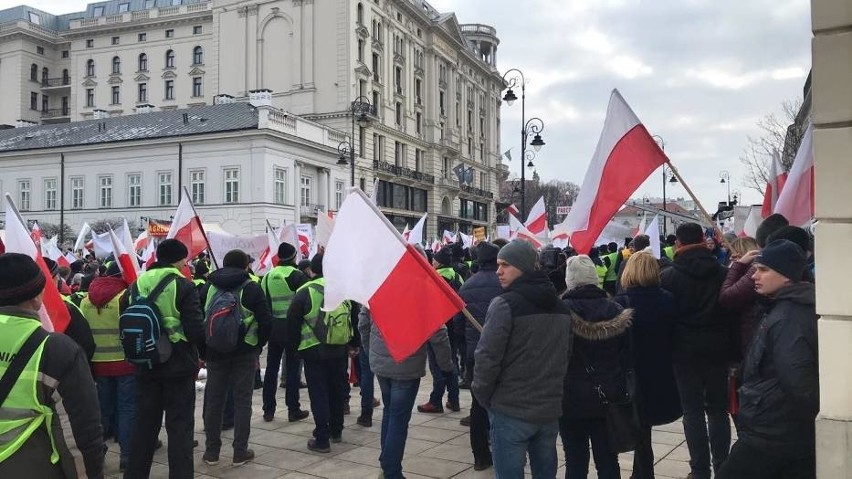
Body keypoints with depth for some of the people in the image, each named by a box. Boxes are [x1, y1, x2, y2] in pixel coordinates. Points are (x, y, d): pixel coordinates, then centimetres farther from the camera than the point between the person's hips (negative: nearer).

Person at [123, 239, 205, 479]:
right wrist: (205, 350, 2)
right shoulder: (183, 286, -12)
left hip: (146, 366, 5)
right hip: (179, 365, -5)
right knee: (179, 426, 2)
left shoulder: (136, 285, 6)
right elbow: (195, 328, -16)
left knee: (144, 424, 16)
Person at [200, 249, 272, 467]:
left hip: (214, 350, 3)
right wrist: (259, 344, 3)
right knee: (242, 400, 4)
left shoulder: (208, 287, 5)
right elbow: (266, 321, -10)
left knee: (214, 400, 11)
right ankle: (240, 452, 7)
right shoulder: (251, 288, -4)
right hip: (244, 351, -3)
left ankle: (211, 451, 16)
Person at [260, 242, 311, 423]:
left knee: (271, 368, 12)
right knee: (292, 369, 2)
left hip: (273, 328, 5)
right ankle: (293, 410, 6)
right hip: (292, 327, -5)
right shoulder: (296, 275, -11)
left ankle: (268, 410, 17)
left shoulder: (268, 276, 6)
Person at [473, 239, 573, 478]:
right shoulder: (562, 308, 9)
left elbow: (487, 357, -17)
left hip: (511, 410, -7)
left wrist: (483, 396, -3)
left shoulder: (505, 304, -14)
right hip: (550, 408, 7)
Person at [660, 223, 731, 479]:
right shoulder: (722, 273, -1)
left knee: (693, 410, 5)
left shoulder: (669, 276, -7)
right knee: (718, 408, 13)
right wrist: (731, 348, 9)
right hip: (717, 348, 2)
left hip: (686, 349, -2)